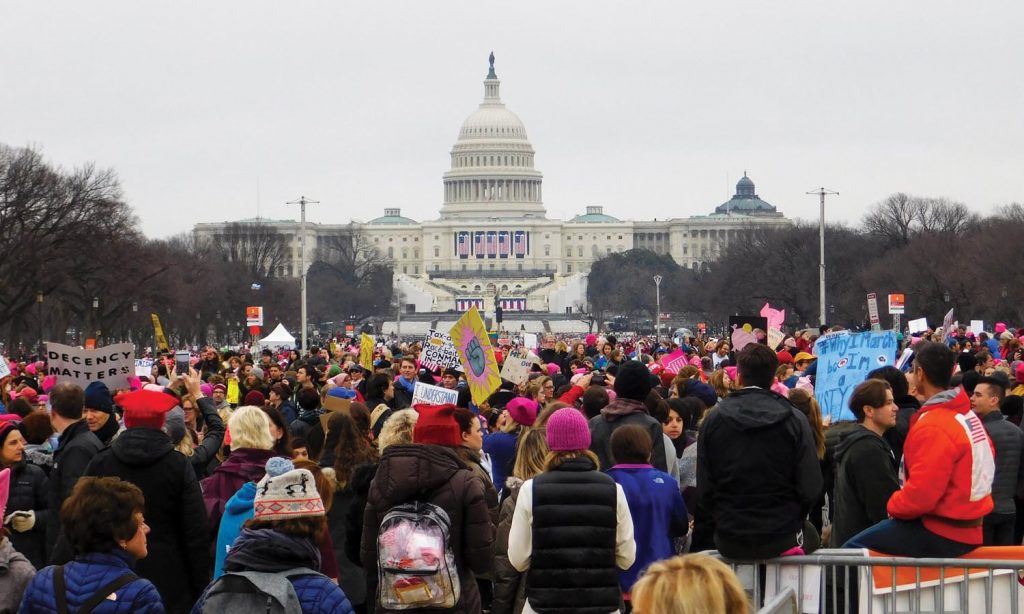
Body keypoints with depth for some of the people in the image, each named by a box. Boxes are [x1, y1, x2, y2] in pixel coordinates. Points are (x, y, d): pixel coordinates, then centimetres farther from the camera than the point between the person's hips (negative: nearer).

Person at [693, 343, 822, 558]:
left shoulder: (712, 421, -3)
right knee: (811, 535, 30)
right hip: (782, 539, -1)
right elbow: (811, 489, -8)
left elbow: (704, 490, -1)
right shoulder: (795, 420, -7)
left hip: (728, 541, 1)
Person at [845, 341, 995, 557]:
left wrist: (893, 505, -4)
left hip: (941, 535, -10)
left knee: (853, 548, -9)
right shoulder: (969, 416, 9)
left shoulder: (932, 427, -20)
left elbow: (921, 493, -25)